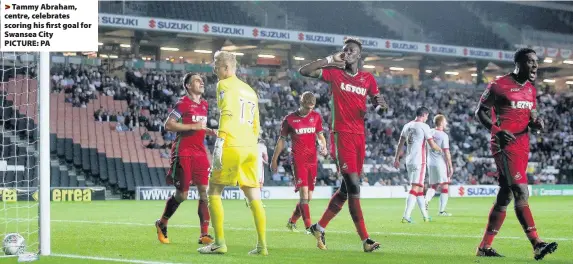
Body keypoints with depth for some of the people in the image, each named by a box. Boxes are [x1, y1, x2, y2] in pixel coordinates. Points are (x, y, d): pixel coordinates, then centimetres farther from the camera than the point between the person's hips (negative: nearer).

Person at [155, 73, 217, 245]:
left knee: (205, 192, -5)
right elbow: (168, 124, -16)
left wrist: (210, 131, 10)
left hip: (200, 152, 6)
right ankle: (162, 224, 22)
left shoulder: (204, 105, 15)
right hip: (183, 153, -6)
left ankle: (204, 235, -5)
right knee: (182, 194, -2)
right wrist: (193, 126, -20)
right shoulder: (183, 103, -9)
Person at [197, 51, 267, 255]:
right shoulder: (250, 91, 22)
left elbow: (227, 114, -16)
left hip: (232, 147, -7)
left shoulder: (225, 85, -1)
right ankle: (262, 245, 2)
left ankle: (220, 243, -1)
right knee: (254, 198, 7)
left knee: (214, 192, 3)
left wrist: (219, 143, -21)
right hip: (250, 148, 7)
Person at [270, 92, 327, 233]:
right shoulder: (289, 119, -1)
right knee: (304, 193, -16)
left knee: (308, 197, 6)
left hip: (313, 160, 4)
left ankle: (292, 221, 26)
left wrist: (323, 147, -6)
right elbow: (281, 140, 6)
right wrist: (274, 160, 7)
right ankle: (309, 227, -16)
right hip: (298, 160, -4)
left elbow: (320, 136, 16)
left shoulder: (316, 117, 8)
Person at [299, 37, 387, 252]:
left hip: (360, 136, 6)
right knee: (353, 186, -13)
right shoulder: (334, 73, 1)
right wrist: (330, 60, -10)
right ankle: (365, 239, -13)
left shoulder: (368, 79, 12)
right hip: (342, 134, -6)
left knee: (347, 188, 10)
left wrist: (380, 105, -6)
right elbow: (303, 71, -6)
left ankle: (320, 227, 25)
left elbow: (379, 105, 18)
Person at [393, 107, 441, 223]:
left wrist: (396, 159, 21)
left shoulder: (407, 126, 11)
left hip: (409, 161, 7)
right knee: (415, 188, -8)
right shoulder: (424, 126, -8)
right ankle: (406, 216, -17)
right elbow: (432, 145, -7)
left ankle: (425, 216, 22)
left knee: (420, 188, 16)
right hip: (419, 161, -7)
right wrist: (440, 150, 14)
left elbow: (400, 144, 15)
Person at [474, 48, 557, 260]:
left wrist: (536, 123, -1)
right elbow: (480, 111, -3)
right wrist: (497, 131, -18)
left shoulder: (531, 90, 15)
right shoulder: (499, 86, -8)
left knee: (505, 195, 9)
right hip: (505, 145, -8)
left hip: (522, 146, 8)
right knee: (521, 192, -17)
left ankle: (484, 247, 16)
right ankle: (537, 244, -22)